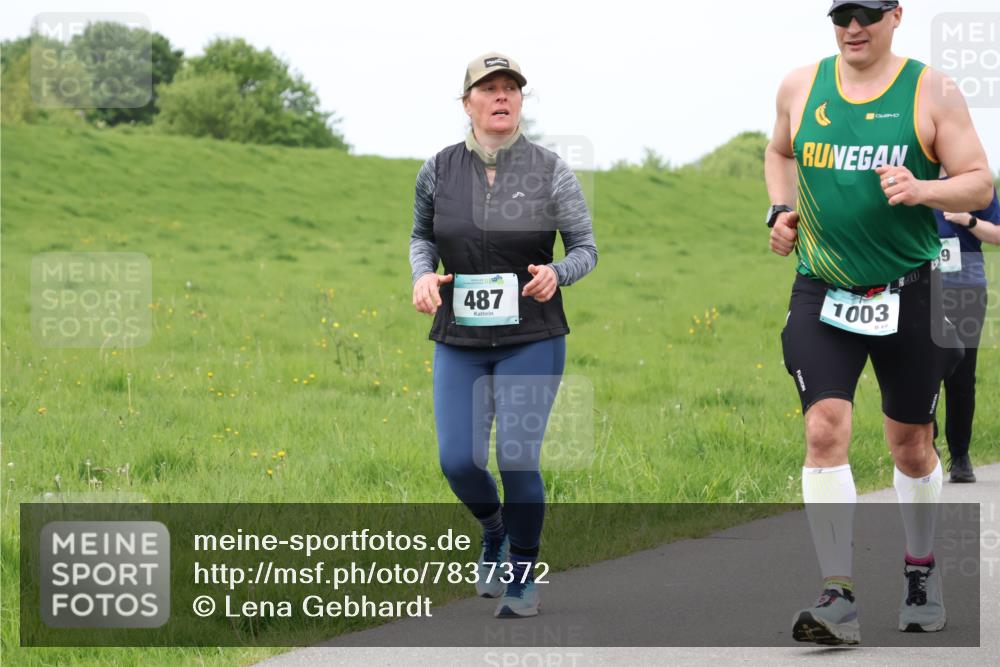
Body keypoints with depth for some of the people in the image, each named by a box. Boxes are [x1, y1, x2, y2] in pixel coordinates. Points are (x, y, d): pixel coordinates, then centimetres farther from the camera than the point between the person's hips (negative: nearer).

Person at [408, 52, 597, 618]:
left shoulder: (549, 170, -6)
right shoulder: (439, 170, 0)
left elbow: (586, 248, 0)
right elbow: (422, 234, 17)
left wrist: (557, 273, -21)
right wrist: (423, 274, -4)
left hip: (532, 340, -2)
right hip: (460, 340, 2)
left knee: (518, 456, -11)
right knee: (458, 460, -3)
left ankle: (524, 576, 10)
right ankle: (494, 530, 32)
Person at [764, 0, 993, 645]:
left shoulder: (932, 91, -3)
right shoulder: (800, 87, 5)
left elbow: (980, 182, -4)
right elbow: (780, 152, 25)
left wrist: (921, 190, -23)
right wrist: (782, 211, 7)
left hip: (910, 294, -1)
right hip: (822, 294, 1)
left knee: (912, 444, 11)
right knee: (825, 429, -16)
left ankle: (921, 569, 37)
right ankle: (839, 599, -17)